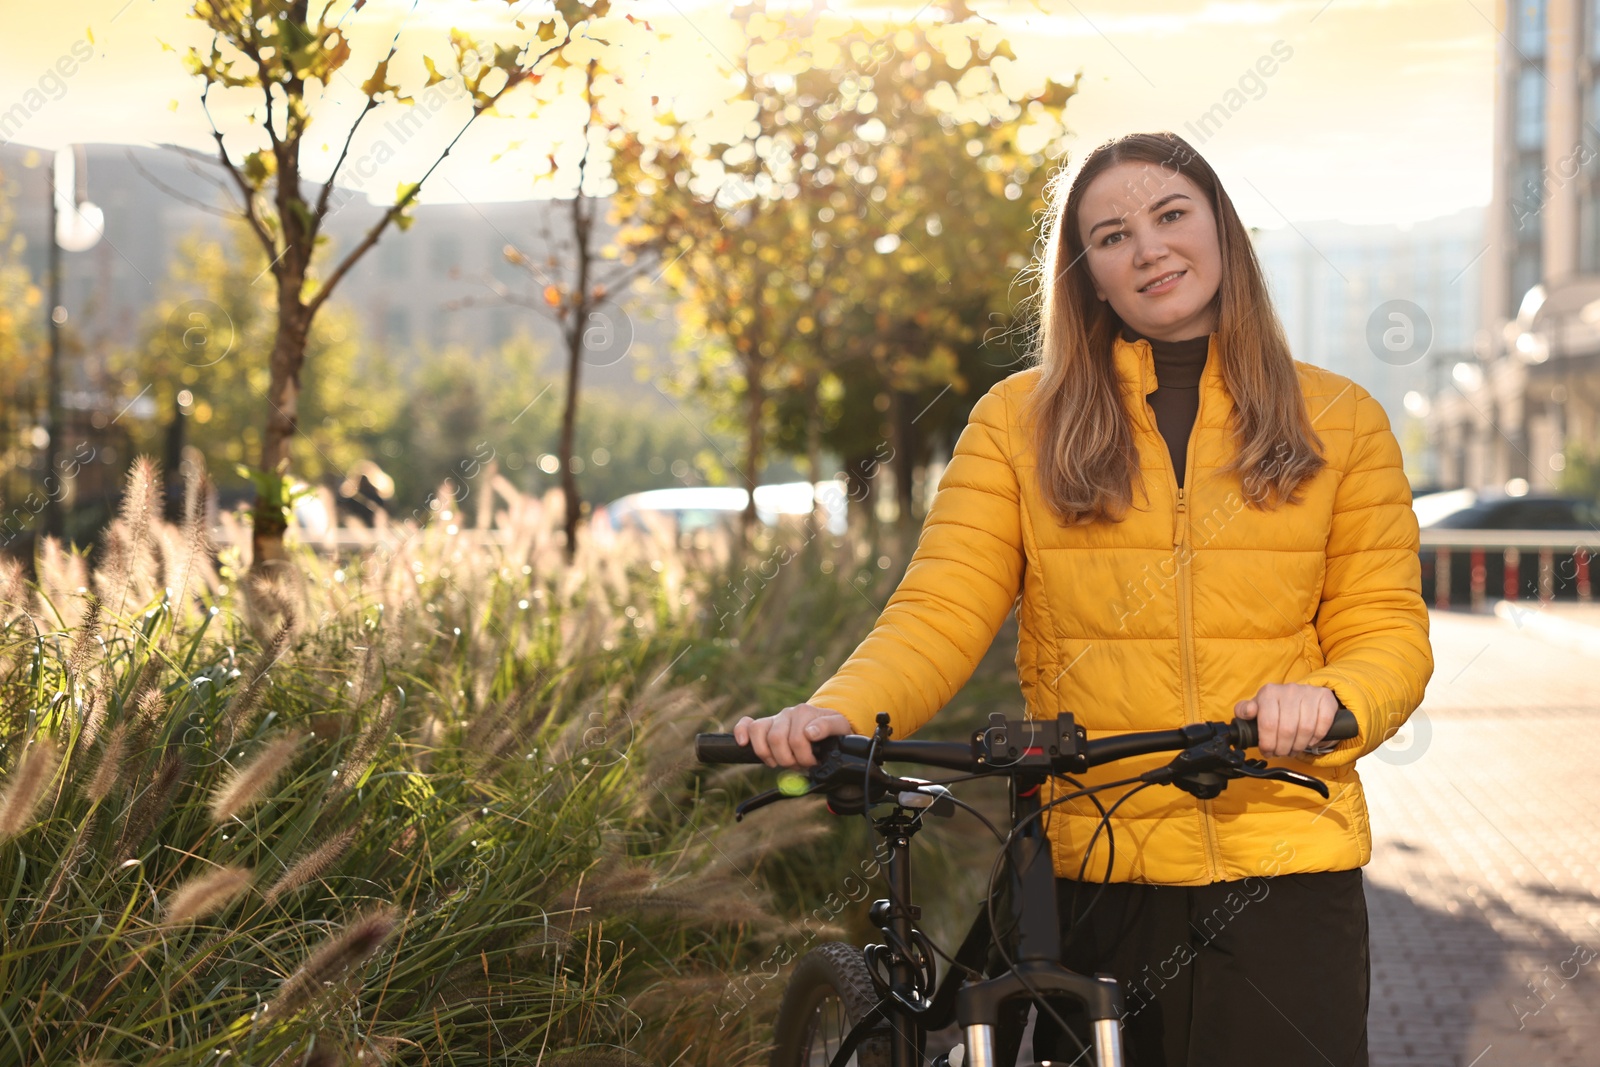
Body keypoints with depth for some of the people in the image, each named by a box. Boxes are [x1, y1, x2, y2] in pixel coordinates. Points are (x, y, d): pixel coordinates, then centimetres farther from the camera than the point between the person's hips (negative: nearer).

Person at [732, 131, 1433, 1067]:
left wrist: (1326, 702, -18)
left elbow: (1387, 630, 5)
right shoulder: (1020, 422, 6)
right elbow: (940, 611, -3)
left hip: (1285, 864, 0)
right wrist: (840, 711, -22)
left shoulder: (1341, 423, 8)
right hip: (1096, 872, 0)